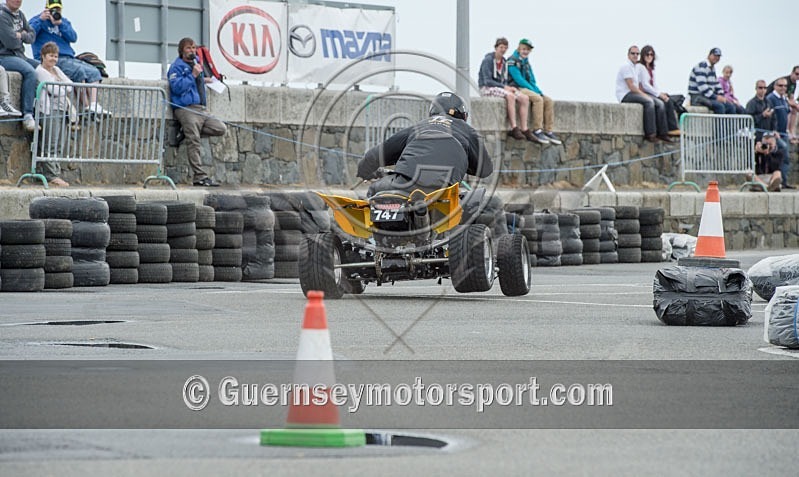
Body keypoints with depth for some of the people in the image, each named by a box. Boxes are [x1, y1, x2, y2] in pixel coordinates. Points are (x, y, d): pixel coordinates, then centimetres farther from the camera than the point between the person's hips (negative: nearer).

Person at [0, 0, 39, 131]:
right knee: (30, 72, -30)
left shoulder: (19, 14, 13)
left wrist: (22, 35, -8)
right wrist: (19, 38, -1)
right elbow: (11, 42, -22)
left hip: (20, 56, 9)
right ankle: (27, 115, -32)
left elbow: (32, 36, 13)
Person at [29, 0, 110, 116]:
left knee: (94, 72, -10)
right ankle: (86, 108, -29)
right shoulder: (38, 20, 9)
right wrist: (41, 20, -16)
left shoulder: (64, 21, 24)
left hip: (69, 58, 7)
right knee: (79, 70, -29)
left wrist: (60, 24, -5)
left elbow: (73, 38, 6)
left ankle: (94, 105, -22)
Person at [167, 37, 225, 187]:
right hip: (186, 109, -8)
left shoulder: (195, 63, 22)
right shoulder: (177, 66, -2)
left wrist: (202, 79, 23)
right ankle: (199, 176, -15)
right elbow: (177, 87, -16)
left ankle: (188, 132, 3)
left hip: (200, 109, 8)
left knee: (221, 129, 1)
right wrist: (193, 75, -15)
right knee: (193, 143, -13)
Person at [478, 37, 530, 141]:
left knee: (524, 98, -12)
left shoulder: (504, 62, 15)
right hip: (487, 88, -8)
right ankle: (514, 128, -37)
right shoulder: (488, 60, -10)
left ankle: (524, 129, -19)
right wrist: (504, 87, -22)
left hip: (500, 87, 8)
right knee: (510, 96, -35)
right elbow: (487, 81, -17)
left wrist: (509, 87, -5)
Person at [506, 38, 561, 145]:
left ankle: (548, 131, -13)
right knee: (538, 99, -30)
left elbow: (531, 80, 22)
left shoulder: (526, 62, 21)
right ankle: (537, 131, -32)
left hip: (527, 89, 9)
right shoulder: (513, 61, -7)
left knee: (548, 101, -8)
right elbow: (518, 79, -16)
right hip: (517, 88, -9)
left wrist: (539, 91, 2)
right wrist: (534, 91, -17)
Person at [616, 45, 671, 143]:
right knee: (649, 102, -31)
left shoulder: (635, 67, 23)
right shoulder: (626, 66, -9)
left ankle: (662, 133, -10)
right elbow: (631, 86, -17)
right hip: (625, 95, -10)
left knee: (659, 103, -5)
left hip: (634, 93, 10)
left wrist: (644, 94, 2)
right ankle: (650, 134, -32)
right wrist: (644, 95, -16)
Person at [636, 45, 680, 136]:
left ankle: (673, 128, -24)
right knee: (661, 103, -28)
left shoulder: (651, 69, 22)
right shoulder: (639, 67, -6)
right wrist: (659, 94, -14)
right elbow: (645, 85, -13)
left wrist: (661, 93, -2)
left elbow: (654, 84, 18)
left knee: (668, 100, -16)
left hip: (651, 92, 8)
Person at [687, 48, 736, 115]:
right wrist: (716, 97, -22)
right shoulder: (701, 66, -13)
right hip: (697, 97, -10)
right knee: (719, 106, -31)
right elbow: (702, 86, -23)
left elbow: (716, 84, 23)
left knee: (731, 107, -5)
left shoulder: (712, 69, 19)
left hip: (708, 97, 10)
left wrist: (721, 95, 3)